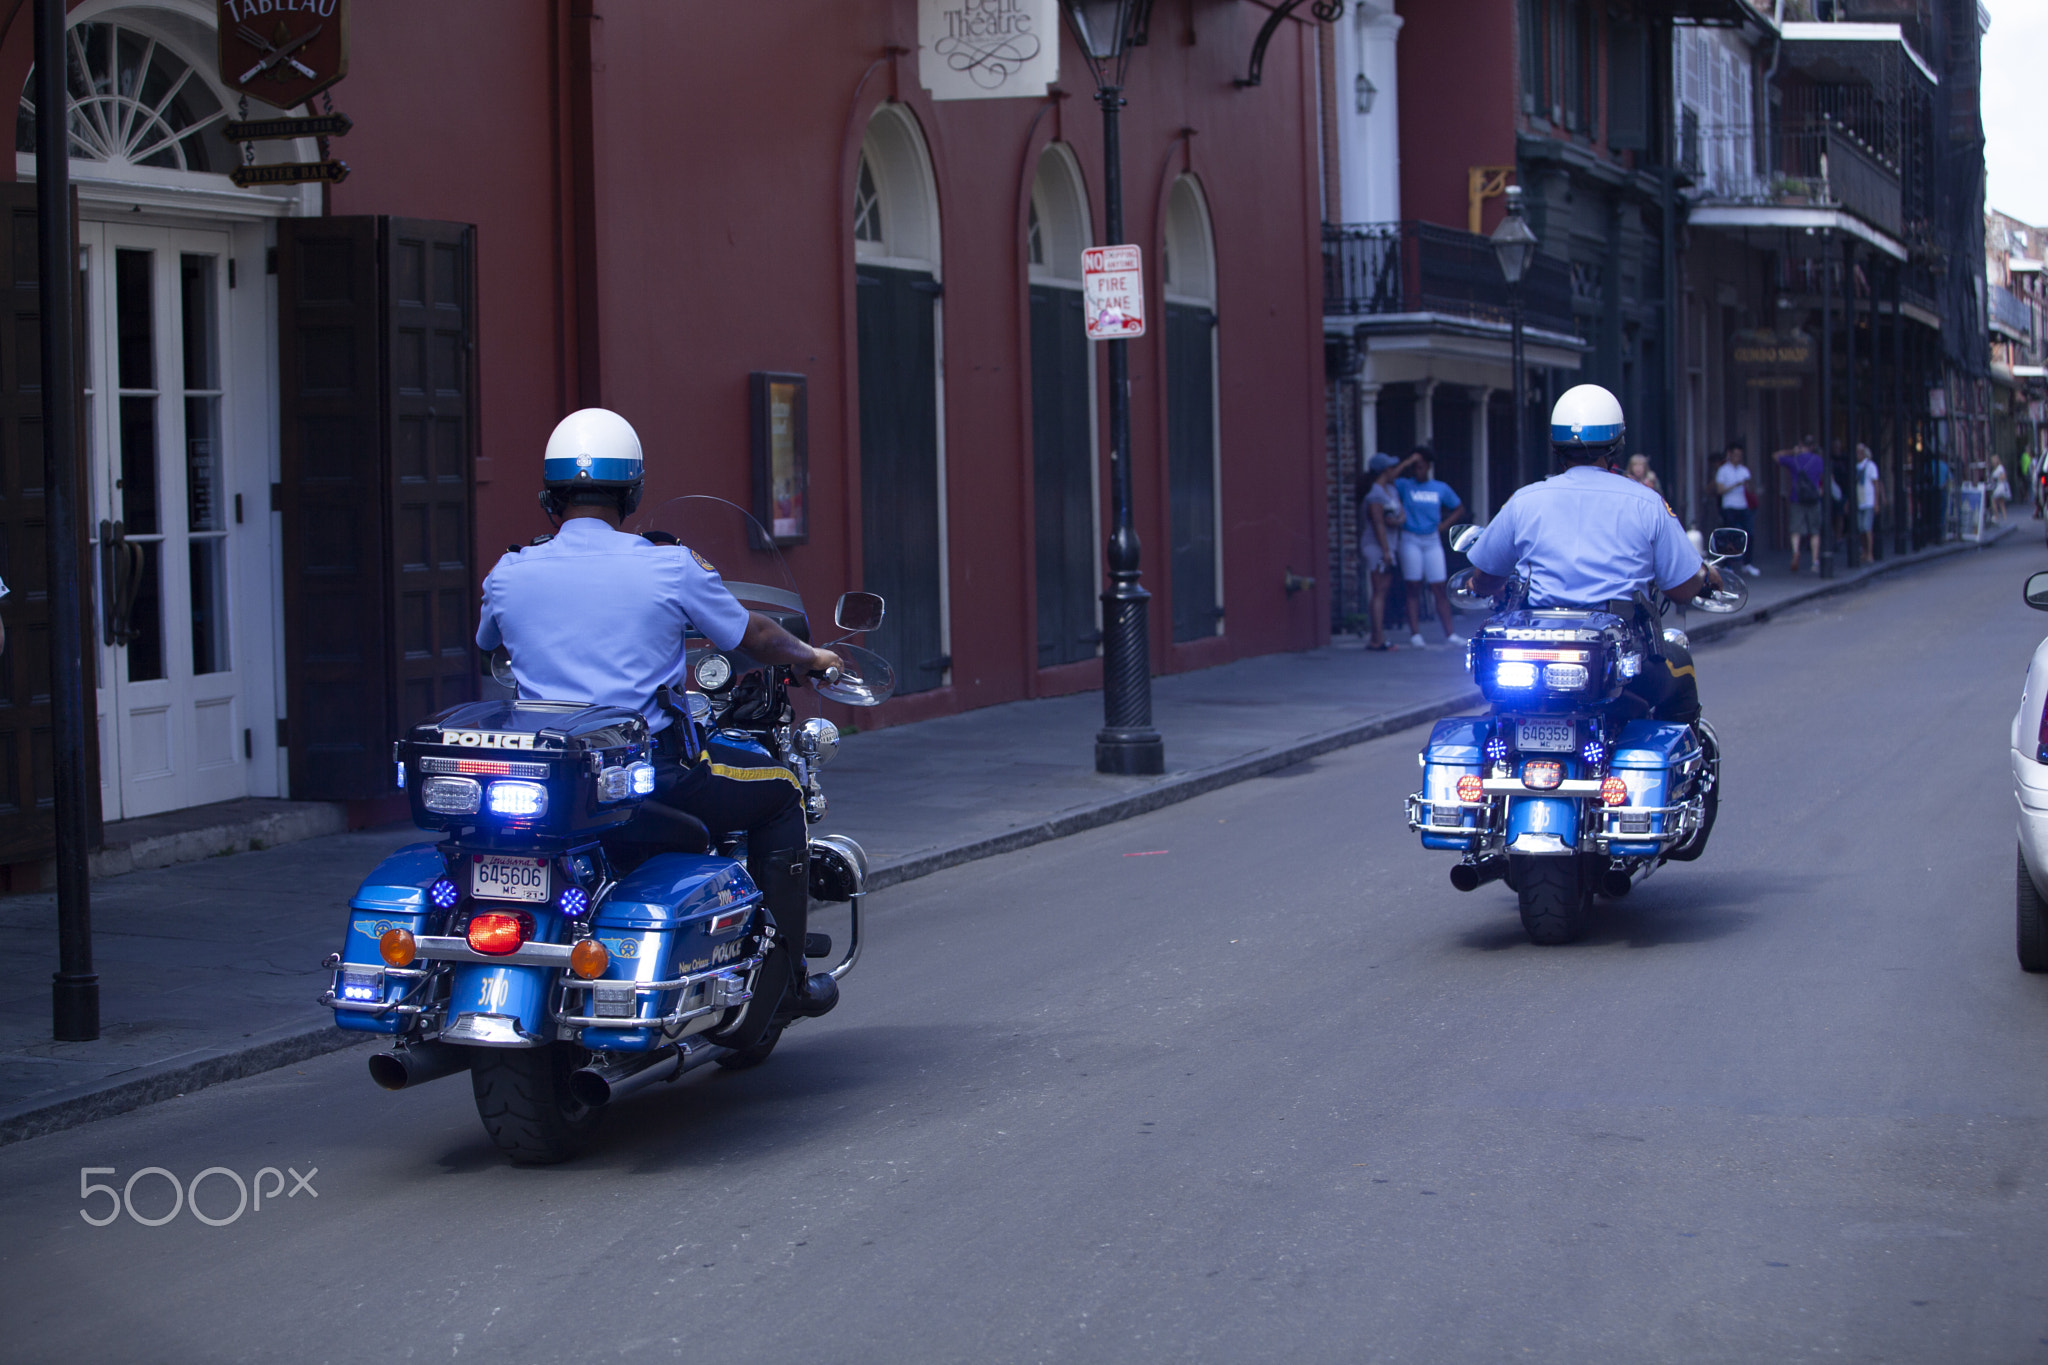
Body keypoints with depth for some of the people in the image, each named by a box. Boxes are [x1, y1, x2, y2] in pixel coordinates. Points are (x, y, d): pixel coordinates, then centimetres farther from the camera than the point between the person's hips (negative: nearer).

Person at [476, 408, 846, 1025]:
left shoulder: (509, 573, 1)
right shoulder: (671, 565, -7)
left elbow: (486, 642, 23)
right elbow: (752, 634, 7)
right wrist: (811, 657, 29)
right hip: (652, 782, -4)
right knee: (781, 794, 19)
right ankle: (783, 980, 19)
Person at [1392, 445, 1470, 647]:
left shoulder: (1441, 488, 9)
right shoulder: (1405, 486, 1)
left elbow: (1460, 510, 16)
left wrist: (1443, 525, 3)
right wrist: (1406, 463, -13)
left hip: (1432, 541, 2)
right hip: (1411, 541, -2)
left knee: (1439, 588, 0)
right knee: (1413, 588, -2)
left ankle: (1449, 633, 1)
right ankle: (1415, 633, 0)